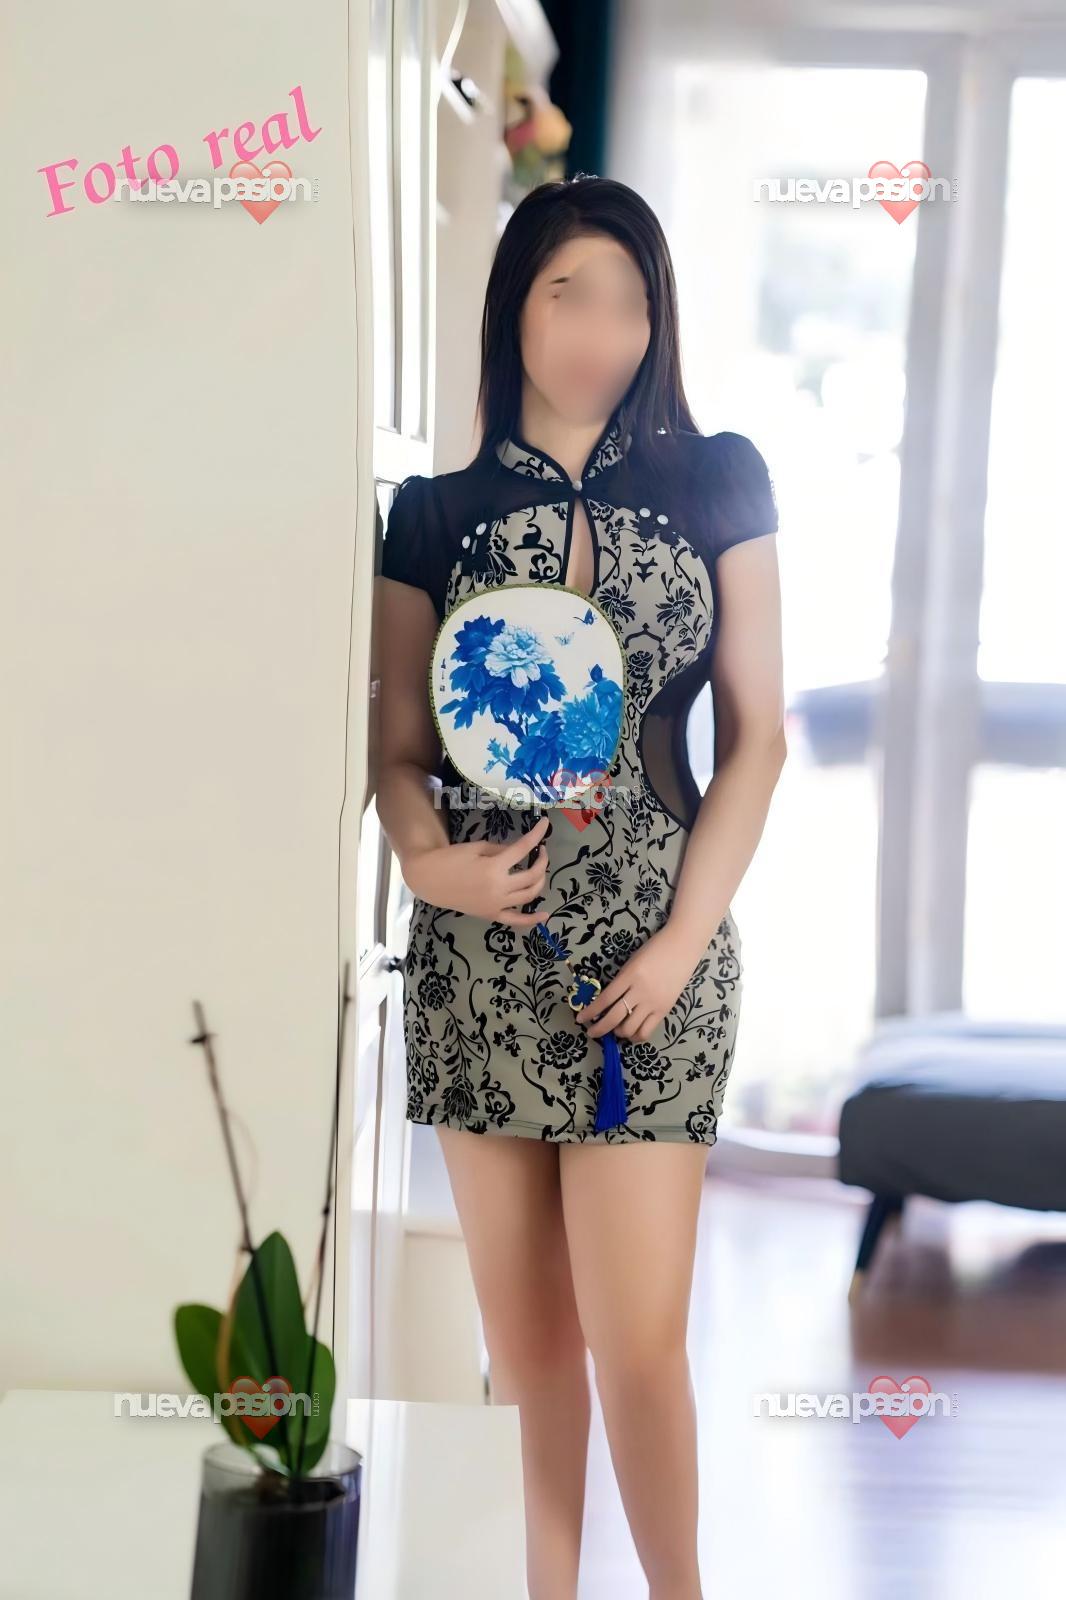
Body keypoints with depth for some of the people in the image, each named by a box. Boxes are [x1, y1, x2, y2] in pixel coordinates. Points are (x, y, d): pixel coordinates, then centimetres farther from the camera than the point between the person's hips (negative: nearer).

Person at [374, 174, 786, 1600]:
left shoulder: (717, 484, 4)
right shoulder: (437, 514, 7)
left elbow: (757, 736, 3)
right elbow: (400, 746, 8)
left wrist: (684, 941, -6)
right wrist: (428, 856, -14)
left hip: (652, 957, -2)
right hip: (479, 957, 2)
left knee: (637, 1343, -5)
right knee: (523, 1332, 7)